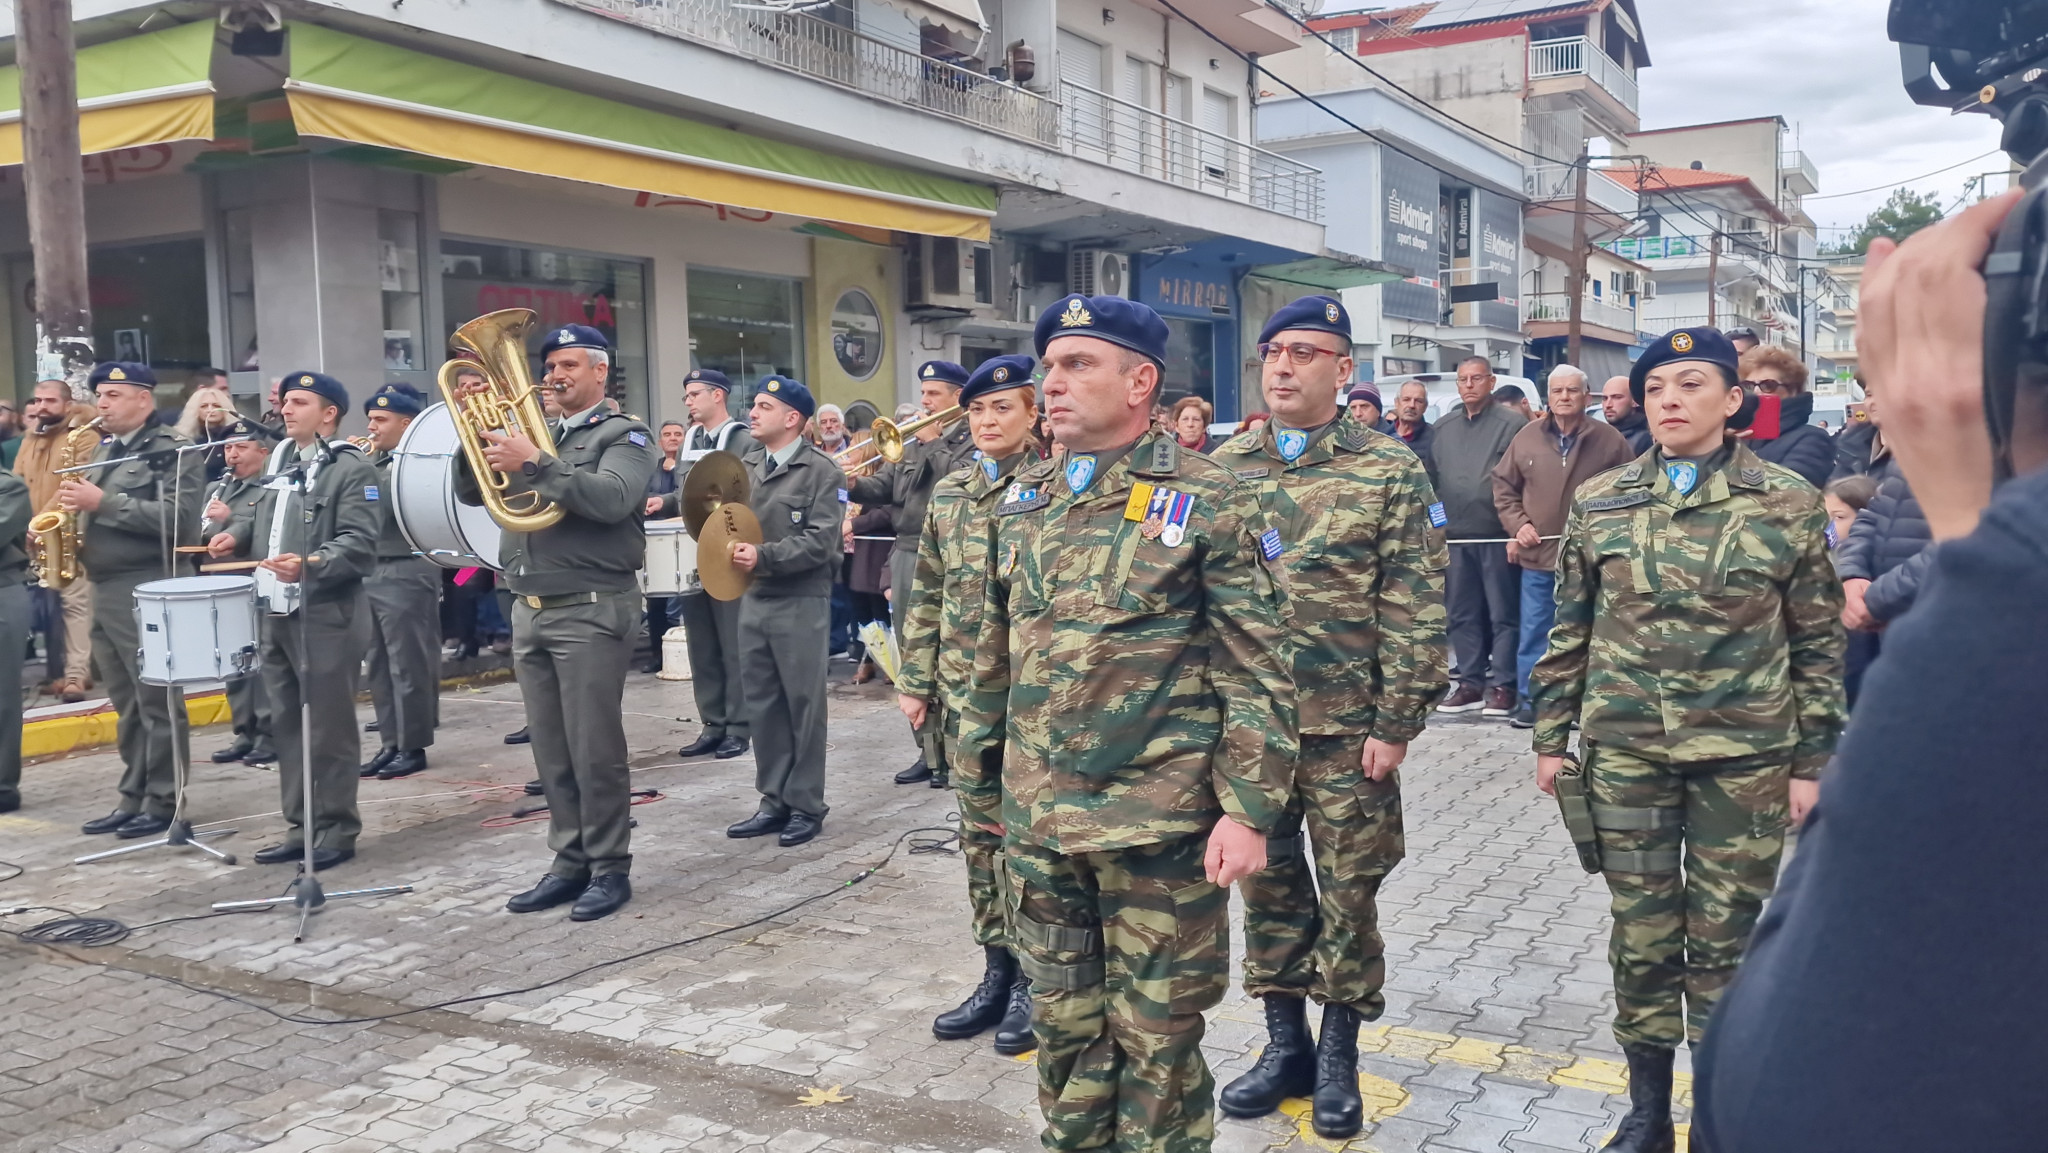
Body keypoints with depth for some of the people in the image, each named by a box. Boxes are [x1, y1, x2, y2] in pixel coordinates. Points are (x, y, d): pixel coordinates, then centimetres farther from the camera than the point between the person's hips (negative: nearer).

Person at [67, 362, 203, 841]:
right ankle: (133, 797, 19)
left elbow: (178, 518, -20)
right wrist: (76, 514, 3)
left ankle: (163, 802, 4)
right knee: (127, 705, 13)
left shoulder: (172, 450, -8)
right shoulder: (105, 451, 18)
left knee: (156, 702, -2)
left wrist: (103, 502, -20)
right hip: (103, 590, 8)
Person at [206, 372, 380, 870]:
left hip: (326, 616, -8)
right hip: (277, 613, 9)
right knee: (287, 724, 13)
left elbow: (359, 543, -19)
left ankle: (337, 830, 8)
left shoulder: (353, 469, -10)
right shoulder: (282, 461, 16)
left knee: (328, 728, -2)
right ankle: (300, 826, 21)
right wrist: (239, 533, 12)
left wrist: (310, 564, -34)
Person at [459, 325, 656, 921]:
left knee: (595, 750, -3)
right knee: (552, 752, 10)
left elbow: (610, 499, -22)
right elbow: (471, 492, 12)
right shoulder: (533, 434, 16)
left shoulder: (624, 435, -2)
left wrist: (535, 464, -28)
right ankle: (571, 863, 18)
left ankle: (610, 868, 7)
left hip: (591, 610, -6)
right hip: (529, 611, 6)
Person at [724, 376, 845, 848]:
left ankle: (806, 806, 10)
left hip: (801, 603, -6)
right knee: (763, 705, 10)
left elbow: (820, 540, -16)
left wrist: (764, 555, -24)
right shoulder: (746, 468, 13)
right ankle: (775, 801, 19)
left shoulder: (821, 471, -8)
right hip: (752, 599, 6)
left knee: (803, 705, 1)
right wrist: (723, 548, -4)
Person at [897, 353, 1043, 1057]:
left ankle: (1031, 982, 16)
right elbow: (928, 595, 14)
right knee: (981, 835, 12)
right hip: (965, 694, 6)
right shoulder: (948, 495, 11)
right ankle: (997, 975, 25)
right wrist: (915, 679, 11)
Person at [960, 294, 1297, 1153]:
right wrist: (986, 785, 16)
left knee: (1156, 1036, 7)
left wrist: (1249, 811, -14)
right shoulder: (1021, 504, 9)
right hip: (1038, 821, 5)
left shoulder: (1208, 503, -7)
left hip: (1159, 825, -5)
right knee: (1064, 1026, 16)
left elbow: (1255, 672, -9)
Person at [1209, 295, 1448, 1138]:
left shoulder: (1389, 472, -4)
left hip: (1346, 726, -3)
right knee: (1265, 883, 12)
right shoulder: (1222, 469, 6)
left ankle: (1339, 1053, 24)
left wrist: (1397, 722, -11)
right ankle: (1285, 1043, 28)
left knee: (1347, 890, 7)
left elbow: (1414, 609, -6)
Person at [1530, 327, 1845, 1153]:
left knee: (1723, 937, 7)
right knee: (1641, 933, 8)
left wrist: (1812, 761, -1)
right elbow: (1571, 629, 8)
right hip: (1625, 749, 2)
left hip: (1745, 754, -1)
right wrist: (1551, 736, 6)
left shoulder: (1788, 503, -2)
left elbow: (1819, 642, 1)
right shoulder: (1599, 503, 3)